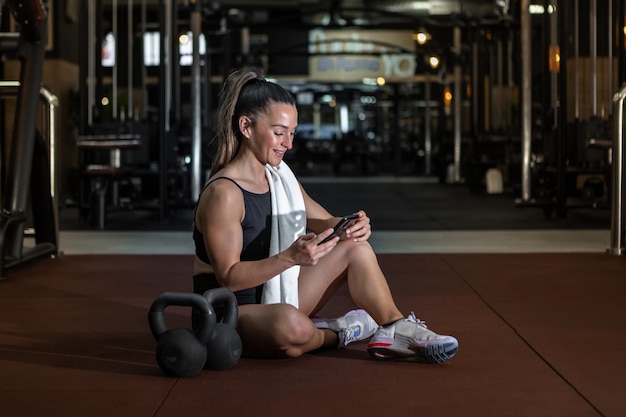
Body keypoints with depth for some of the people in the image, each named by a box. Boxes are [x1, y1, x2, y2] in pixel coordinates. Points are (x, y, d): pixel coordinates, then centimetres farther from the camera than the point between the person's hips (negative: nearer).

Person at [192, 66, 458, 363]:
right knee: (292, 327, -41)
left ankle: (397, 331, 2)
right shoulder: (223, 193, -21)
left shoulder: (278, 177, 7)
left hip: (271, 297, 9)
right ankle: (338, 333, -7)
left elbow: (325, 222, 9)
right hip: (227, 314, -9)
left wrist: (353, 227, -15)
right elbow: (228, 277, -24)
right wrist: (289, 258, -37)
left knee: (356, 248, 3)